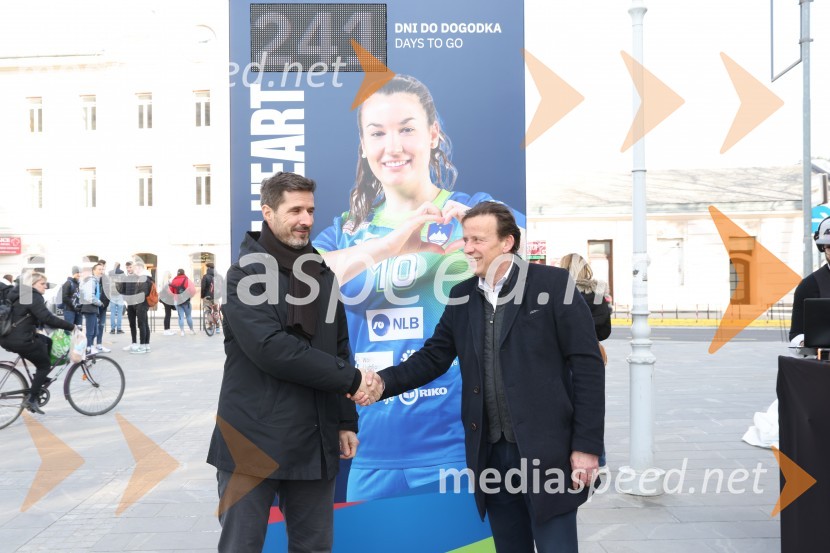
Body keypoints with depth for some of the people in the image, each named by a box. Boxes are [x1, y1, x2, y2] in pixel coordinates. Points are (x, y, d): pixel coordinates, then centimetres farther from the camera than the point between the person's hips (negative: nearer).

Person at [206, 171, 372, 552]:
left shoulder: (323, 276, 11)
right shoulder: (245, 274, -8)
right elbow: (270, 349, -21)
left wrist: (346, 421, 11)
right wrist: (351, 379, -15)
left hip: (314, 441, 5)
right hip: (253, 440, -5)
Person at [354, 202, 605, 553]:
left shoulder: (553, 285, -8)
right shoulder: (462, 296, 8)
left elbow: (587, 366, -9)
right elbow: (433, 357, 7)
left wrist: (586, 445, -11)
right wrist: (384, 383, -10)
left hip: (547, 450, -5)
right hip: (491, 453, 5)